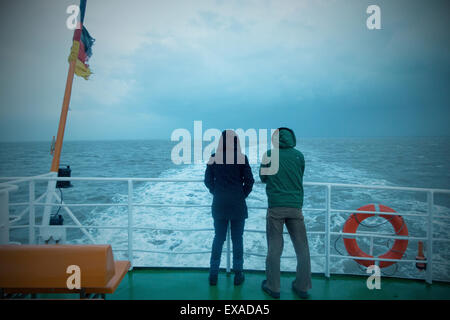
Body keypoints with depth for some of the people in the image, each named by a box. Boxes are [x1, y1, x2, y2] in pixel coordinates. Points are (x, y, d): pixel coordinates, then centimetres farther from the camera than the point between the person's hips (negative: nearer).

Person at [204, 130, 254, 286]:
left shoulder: (213, 158, -4)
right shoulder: (242, 158, -9)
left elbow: (208, 181, 2)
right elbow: (249, 181, -6)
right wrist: (242, 195, 7)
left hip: (219, 204, 2)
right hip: (238, 205, -2)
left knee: (218, 238, 14)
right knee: (237, 239, 10)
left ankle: (213, 275, 18)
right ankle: (238, 275, 18)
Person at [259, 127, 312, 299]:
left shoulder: (269, 155, -2)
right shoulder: (299, 155, 4)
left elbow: (263, 178, 10)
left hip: (275, 207, -1)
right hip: (295, 206, 2)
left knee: (274, 248, 7)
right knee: (302, 248, 12)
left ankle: (273, 287, 16)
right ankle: (302, 287, 20)